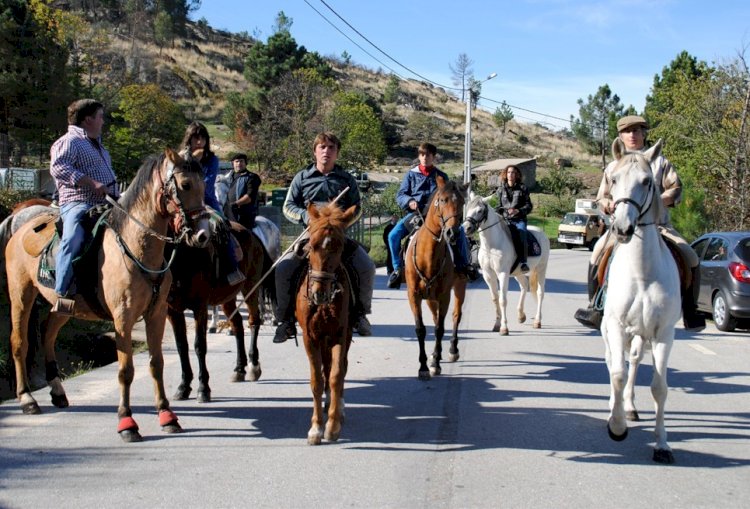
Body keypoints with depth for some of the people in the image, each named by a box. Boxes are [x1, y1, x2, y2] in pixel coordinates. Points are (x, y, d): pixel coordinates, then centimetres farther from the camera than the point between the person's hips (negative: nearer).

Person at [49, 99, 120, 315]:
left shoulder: (96, 144, 26)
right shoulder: (69, 142, -4)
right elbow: (58, 167, -21)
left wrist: (117, 195, 22)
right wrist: (92, 183, -26)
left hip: (105, 204, 10)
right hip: (78, 203, -10)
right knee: (74, 238, -34)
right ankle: (63, 295, -36)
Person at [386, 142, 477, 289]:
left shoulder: (441, 176, 12)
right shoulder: (411, 174, 9)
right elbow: (400, 195, 6)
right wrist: (409, 201, -16)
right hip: (414, 213, 0)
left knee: (459, 230, -19)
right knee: (393, 235, -22)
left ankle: (463, 265, -3)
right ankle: (397, 269, -7)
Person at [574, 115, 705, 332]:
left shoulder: (659, 162, 11)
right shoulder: (614, 167, 14)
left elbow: (676, 189, 4)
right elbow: (601, 198, 15)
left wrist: (659, 201, -15)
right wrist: (608, 204, -9)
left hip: (657, 223, 0)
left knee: (691, 258, -19)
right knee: (599, 251, -28)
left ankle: (690, 313, -6)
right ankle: (595, 307, -19)